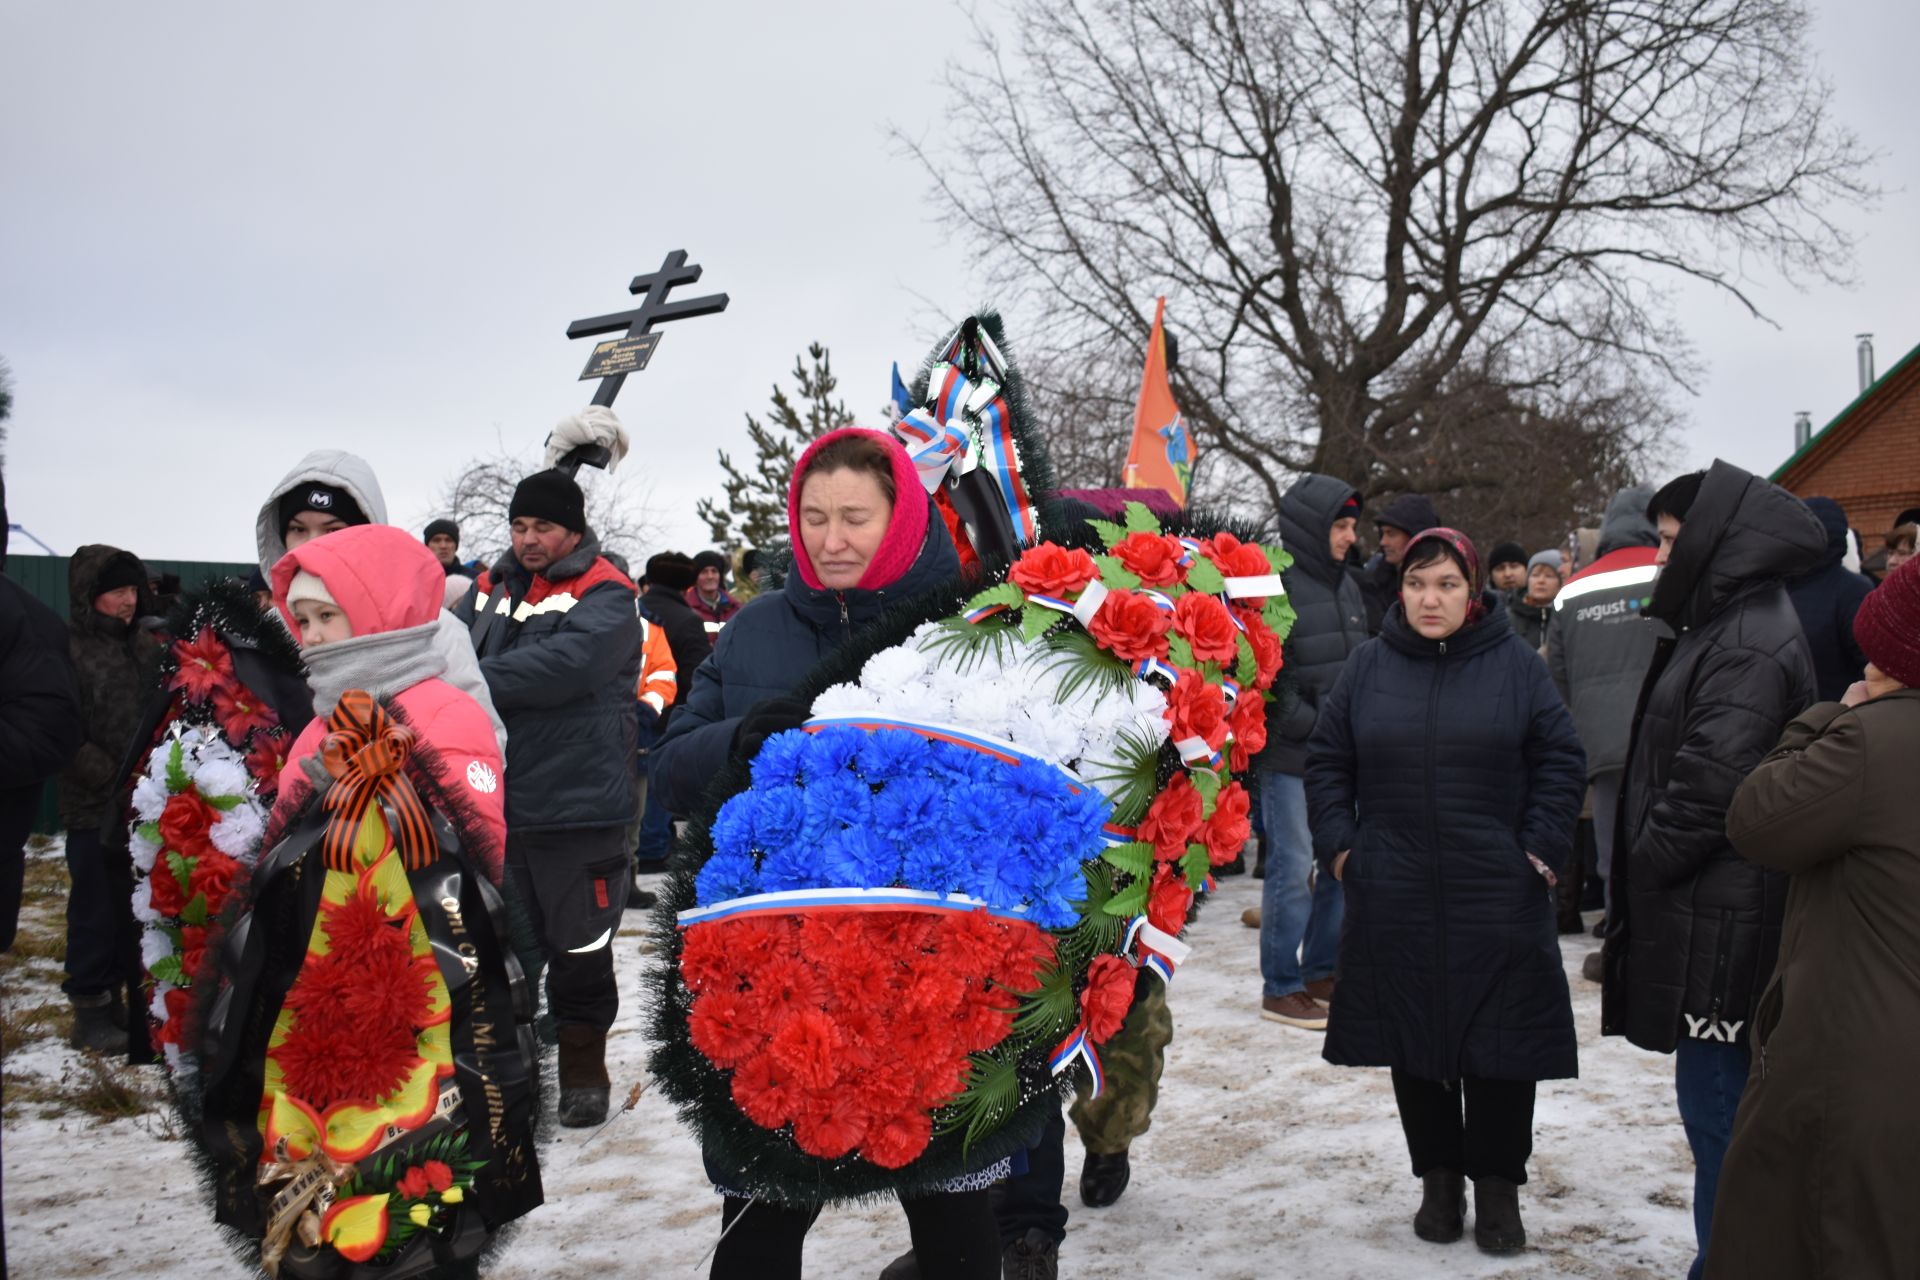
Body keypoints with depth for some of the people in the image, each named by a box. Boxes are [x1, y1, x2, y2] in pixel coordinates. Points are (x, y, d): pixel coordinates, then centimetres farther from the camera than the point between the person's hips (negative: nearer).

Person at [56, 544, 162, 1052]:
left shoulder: (145, 647, 10)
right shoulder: (68, 648, -9)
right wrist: (102, 773, -16)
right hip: (95, 807, -6)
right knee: (96, 909, 0)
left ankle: (116, 995, 25)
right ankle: (89, 1011, 11)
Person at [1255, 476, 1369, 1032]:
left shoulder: (1345, 585, 14)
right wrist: (1317, 725, -17)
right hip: (1290, 757, -8)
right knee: (1294, 870, -3)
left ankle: (1322, 973, 27)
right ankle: (1280, 987, 9)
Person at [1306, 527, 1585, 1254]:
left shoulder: (1515, 665, -1)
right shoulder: (1369, 666, 4)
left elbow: (1561, 761, 2)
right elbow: (1327, 762, 9)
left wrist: (1543, 851, -5)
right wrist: (1339, 845, 1)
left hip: (1497, 899, -1)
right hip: (1395, 901, 2)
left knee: (1500, 1046, 4)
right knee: (1415, 1046, 9)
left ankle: (1498, 1187, 21)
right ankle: (1438, 1179, 25)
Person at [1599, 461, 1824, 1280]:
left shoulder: (1747, 644, -18)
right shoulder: (1725, 624, 15)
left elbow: (1712, 782, -25)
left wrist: (1648, 862, -12)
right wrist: (1645, 876, 15)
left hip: (1722, 918, -11)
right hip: (1704, 908, 11)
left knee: (1716, 1100, -3)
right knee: (1716, 1094, 18)